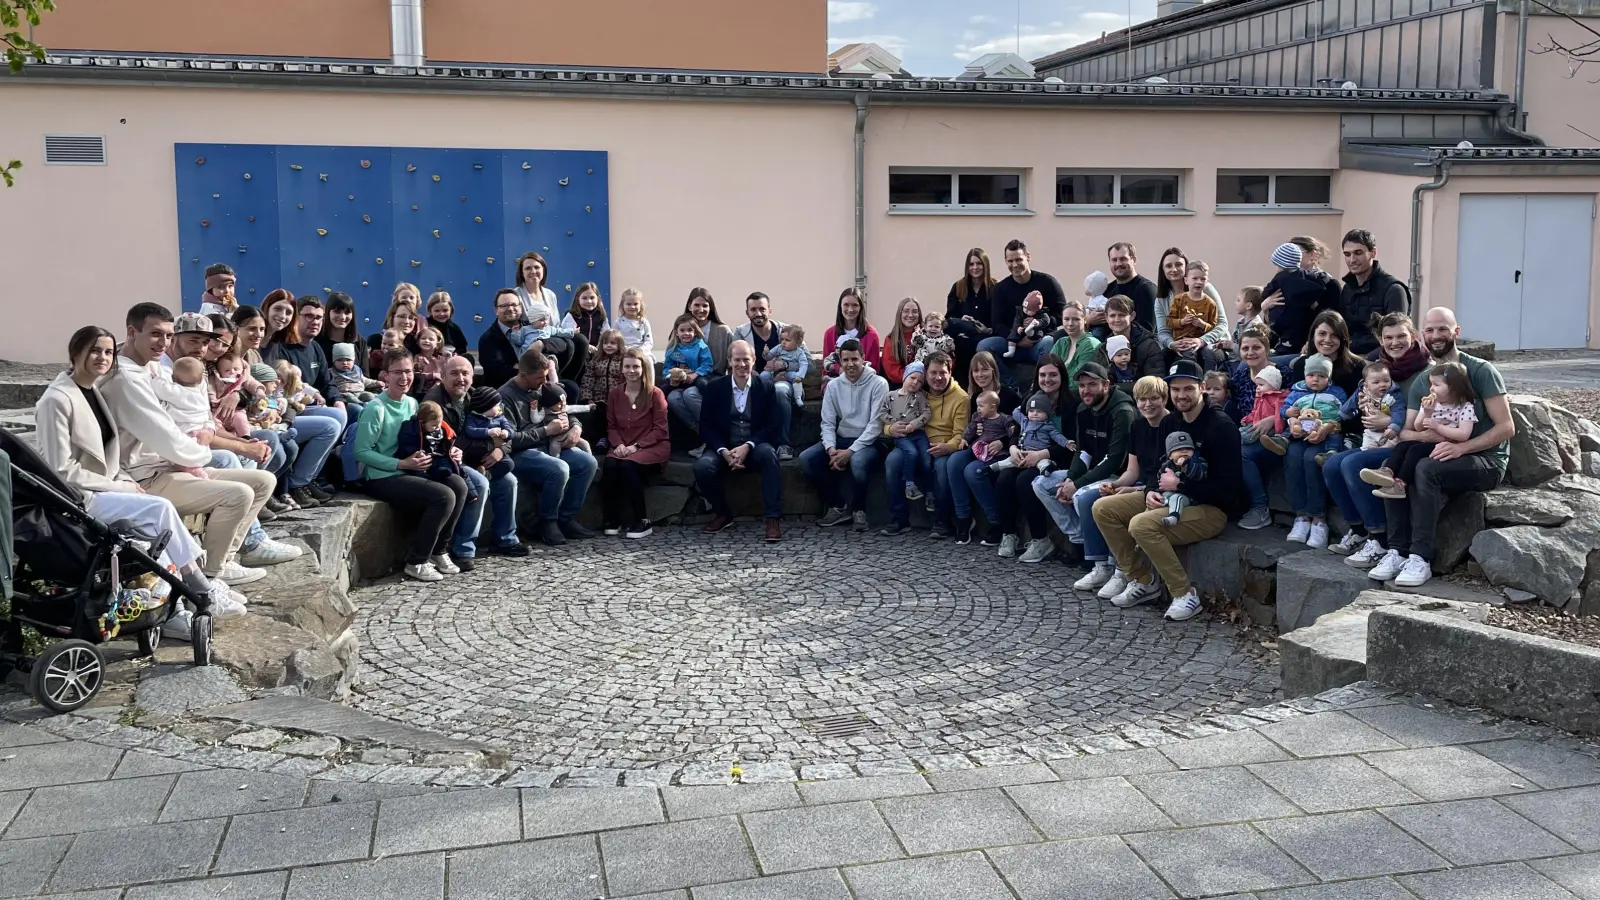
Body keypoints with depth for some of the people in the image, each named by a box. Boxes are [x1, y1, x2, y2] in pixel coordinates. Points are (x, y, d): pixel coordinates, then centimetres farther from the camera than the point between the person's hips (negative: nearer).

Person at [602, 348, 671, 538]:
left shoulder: (655, 393, -4)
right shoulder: (615, 393, 9)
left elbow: (660, 429, -6)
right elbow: (611, 426, 11)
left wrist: (636, 446, -16)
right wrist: (619, 444, -10)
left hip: (652, 446, -4)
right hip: (624, 448, 4)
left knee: (628, 465, -34)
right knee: (609, 465, -30)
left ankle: (643, 521, -23)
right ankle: (612, 519, -18)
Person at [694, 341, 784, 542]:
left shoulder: (766, 388, 2)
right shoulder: (714, 387, 2)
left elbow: (771, 427, -2)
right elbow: (706, 425, 1)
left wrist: (747, 446, -19)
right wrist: (724, 451, -16)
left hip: (754, 447, -1)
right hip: (723, 447, 1)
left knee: (769, 454, -35)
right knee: (702, 467, -29)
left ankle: (773, 518, -31)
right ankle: (722, 513, -1)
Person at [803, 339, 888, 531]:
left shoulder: (878, 384, -8)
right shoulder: (834, 385, 7)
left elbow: (876, 424, -14)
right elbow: (828, 423, 4)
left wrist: (850, 451, -21)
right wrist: (831, 449, -16)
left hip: (868, 441, -5)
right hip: (841, 439, 5)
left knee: (857, 461, -40)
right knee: (806, 459, -19)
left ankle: (858, 510, -11)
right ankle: (839, 506, -4)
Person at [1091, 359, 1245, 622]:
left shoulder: (1220, 426, -16)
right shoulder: (1172, 421, 7)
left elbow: (1228, 487, -21)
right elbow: (1158, 468, 15)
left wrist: (1180, 484, -20)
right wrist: (1151, 491, -8)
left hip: (1212, 508, -9)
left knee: (1142, 525, -31)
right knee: (1103, 508, 0)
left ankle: (1185, 594, -16)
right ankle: (1141, 581, 7)